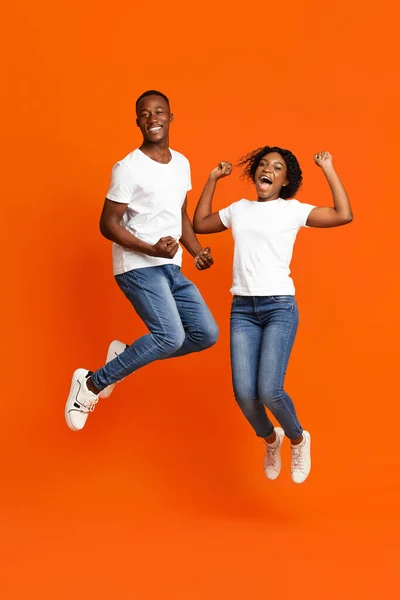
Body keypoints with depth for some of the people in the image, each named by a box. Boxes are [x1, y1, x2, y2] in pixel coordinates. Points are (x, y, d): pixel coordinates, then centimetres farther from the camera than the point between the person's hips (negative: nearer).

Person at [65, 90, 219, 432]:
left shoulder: (182, 163, 11)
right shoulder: (128, 168, -12)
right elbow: (108, 224, -12)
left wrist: (199, 253, 6)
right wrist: (152, 249, -23)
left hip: (172, 269, 8)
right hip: (139, 267, -8)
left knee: (207, 333, 2)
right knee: (171, 337, -21)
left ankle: (126, 356, 16)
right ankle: (92, 383, -5)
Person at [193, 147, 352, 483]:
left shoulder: (293, 210, 3)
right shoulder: (238, 209, 15)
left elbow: (344, 216, -8)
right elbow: (199, 224, 28)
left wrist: (329, 170, -4)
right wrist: (212, 180, 23)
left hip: (280, 307, -3)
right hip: (242, 309, 4)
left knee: (269, 391, -17)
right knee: (244, 394, -7)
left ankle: (298, 439, 16)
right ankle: (270, 439, 26)